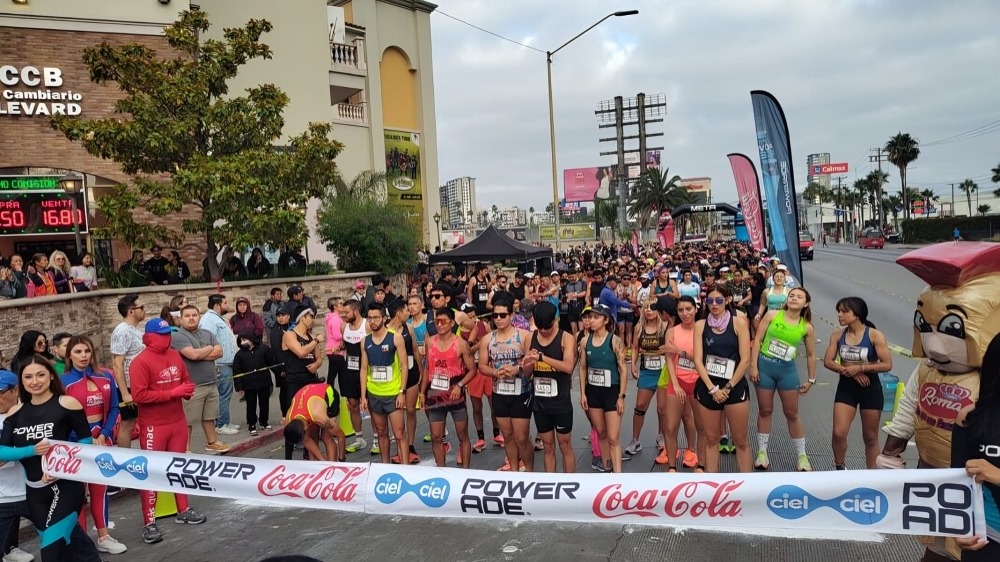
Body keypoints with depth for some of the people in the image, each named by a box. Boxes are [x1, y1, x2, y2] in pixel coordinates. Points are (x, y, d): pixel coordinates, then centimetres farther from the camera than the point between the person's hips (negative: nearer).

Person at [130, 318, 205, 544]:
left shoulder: (176, 356, 6)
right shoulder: (141, 362, -15)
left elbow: (186, 381, 18)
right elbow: (140, 395, -23)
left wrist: (188, 391, -5)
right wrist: (172, 393, -23)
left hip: (178, 421, 7)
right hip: (154, 426, -7)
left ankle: (183, 510, 30)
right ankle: (149, 523, 6)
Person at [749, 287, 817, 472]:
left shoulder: (807, 328, -2)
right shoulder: (772, 315, -6)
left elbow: (811, 355, 7)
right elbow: (757, 340, -6)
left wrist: (811, 379, 8)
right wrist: (753, 365, -10)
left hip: (787, 369, 1)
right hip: (765, 366, -1)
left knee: (792, 414, 9)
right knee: (765, 411, 9)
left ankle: (802, 456, 22)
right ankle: (762, 453, 21)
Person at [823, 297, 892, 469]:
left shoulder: (875, 336, -13)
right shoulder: (838, 335, -3)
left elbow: (887, 365, -16)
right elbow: (828, 361, -4)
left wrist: (860, 367, -22)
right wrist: (848, 370, -18)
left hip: (870, 389, -2)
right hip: (846, 387, 2)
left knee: (870, 437, 10)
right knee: (838, 433, -8)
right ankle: (840, 468, 17)